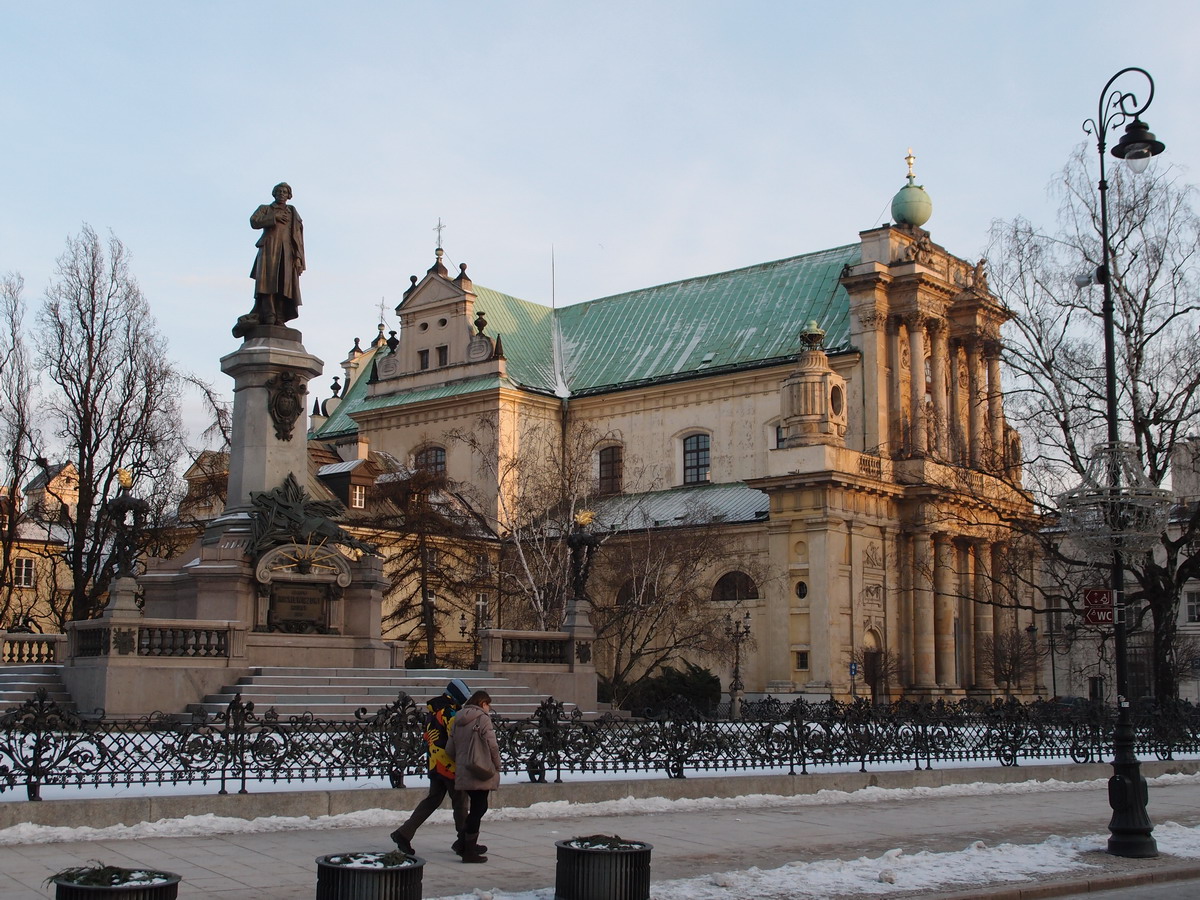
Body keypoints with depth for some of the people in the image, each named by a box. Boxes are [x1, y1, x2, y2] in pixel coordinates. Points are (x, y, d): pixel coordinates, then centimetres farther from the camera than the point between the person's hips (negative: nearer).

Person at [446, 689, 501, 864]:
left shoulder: (458, 721, 13)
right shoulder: (482, 718, -8)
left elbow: (449, 749, 12)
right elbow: (492, 745, -13)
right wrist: (497, 766, 0)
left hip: (463, 773, 7)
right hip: (481, 773, -7)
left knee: (477, 808, 21)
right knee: (478, 809, -2)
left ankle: (469, 844, 28)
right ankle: (469, 852, -1)